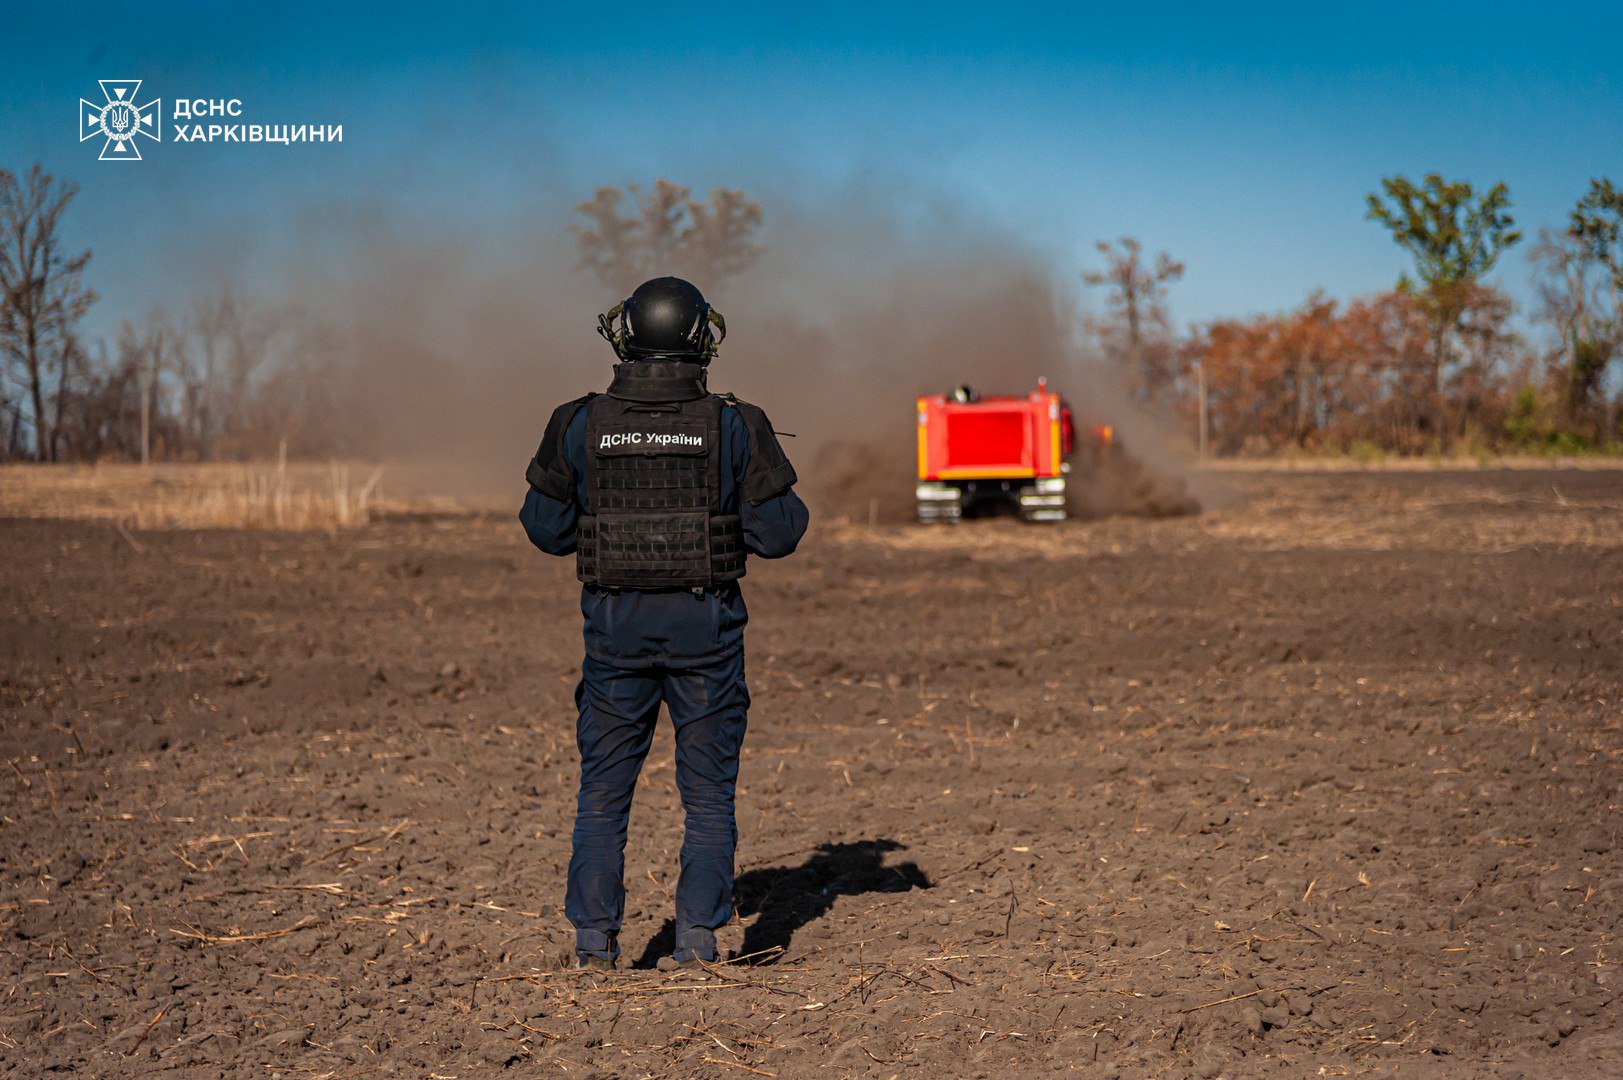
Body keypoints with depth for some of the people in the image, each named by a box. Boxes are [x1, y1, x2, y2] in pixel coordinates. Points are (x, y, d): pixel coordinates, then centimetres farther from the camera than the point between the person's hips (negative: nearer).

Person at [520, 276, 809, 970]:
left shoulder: (580, 426, -3)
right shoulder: (734, 427, -6)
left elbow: (546, 529, 4)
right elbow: (779, 532, -5)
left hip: (616, 626, 1)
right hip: (706, 626, -1)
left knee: (603, 789, 12)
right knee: (708, 791, 9)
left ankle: (593, 940, 11)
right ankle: (698, 939, 6)